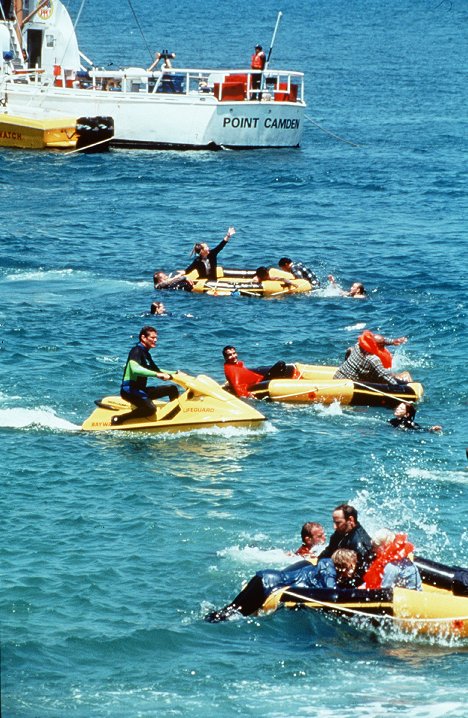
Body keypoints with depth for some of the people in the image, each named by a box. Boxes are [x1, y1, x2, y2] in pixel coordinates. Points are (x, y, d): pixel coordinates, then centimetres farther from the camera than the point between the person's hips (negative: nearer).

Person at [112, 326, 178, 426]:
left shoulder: (146, 354, 16)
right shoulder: (136, 351, -13)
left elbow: (158, 371, 29)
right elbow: (135, 369, -32)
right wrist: (156, 374, -36)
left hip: (141, 389, 10)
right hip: (129, 390, -10)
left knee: (172, 389, 7)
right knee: (150, 408, -34)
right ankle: (118, 419, -26)